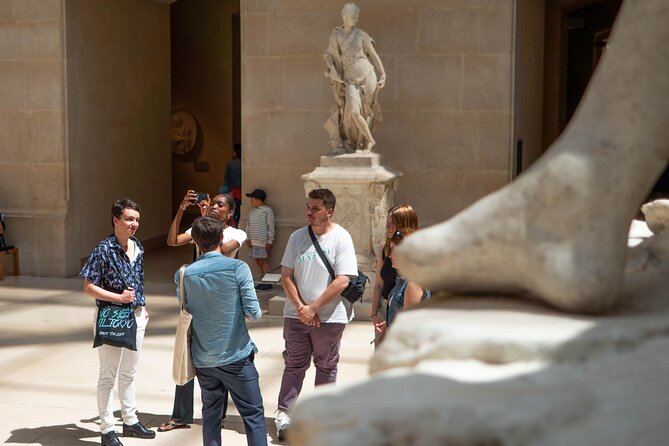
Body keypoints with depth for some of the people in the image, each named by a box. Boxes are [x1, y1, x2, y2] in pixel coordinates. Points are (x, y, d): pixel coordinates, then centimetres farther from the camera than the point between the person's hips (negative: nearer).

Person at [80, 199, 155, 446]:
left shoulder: (137, 246, 3)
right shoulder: (104, 250, -18)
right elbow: (88, 287, -16)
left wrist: (142, 307, 13)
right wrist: (119, 297, -21)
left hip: (135, 316, 7)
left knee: (129, 373, 19)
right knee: (108, 375, 5)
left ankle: (130, 421, 32)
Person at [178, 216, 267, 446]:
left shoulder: (183, 275, -3)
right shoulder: (238, 268, -12)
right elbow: (254, 313, -12)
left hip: (203, 359, 3)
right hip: (236, 357, -3)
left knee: (210, 415, 15)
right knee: (253, 414, 5)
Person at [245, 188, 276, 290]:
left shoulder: (267, 210, -6)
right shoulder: (251, 211, 16)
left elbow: (271, 227, -9)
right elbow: (248, 225, 20)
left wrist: (270, 241, -12)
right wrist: (248, 238, 12)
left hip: (263, 240, -8)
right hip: (253, 240, 8)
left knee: (263, 260, -8)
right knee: (257, 260, 7)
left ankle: (268, 283, -4)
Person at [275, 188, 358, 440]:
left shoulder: (341, 238, -10)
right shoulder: (297, 237, 2)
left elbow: (342, 281, -16)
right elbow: (286, 276, 2)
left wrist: (313, 308, -16)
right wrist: (300, 307, -10)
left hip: (329, 316, -2)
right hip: (296, 314, 2)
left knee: (326, 367, 11)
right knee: (294, 364, 6)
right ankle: (283, 413, 8)